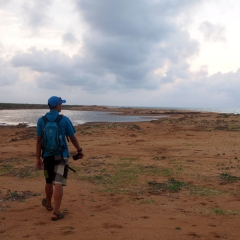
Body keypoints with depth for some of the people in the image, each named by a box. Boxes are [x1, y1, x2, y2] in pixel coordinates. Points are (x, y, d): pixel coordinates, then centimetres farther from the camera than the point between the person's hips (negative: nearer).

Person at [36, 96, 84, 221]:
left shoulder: (41, 120, -1)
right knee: (58, 183, -6)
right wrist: (79, 150, 13)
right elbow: (73, 138, -1)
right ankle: (56, 212, -9)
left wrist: (38, 158, 3)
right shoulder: (64, 120, -7)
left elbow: (38, 141, -1)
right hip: (61, 156, -3)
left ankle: (48, 204, 42)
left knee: (49, 181, 20)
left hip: (47, 156, 3)